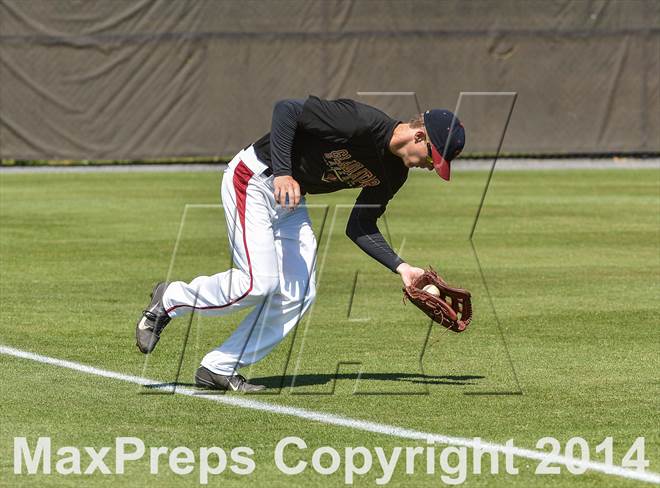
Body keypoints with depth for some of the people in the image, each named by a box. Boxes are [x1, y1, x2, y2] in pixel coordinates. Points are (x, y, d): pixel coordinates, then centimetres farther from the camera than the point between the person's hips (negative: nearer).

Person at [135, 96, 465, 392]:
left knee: (298, 295, -2)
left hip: (290, 201, 9)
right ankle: (170, 300, 6)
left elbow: (360, 228, 9)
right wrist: (282, 172, -33)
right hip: (252, 180, -9)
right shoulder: (363, 122, -26)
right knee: (259, 283, -18)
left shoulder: (393, 173, 1)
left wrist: (400, 267, -3)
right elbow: (286, 109, -27)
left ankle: (219, 369, 4)